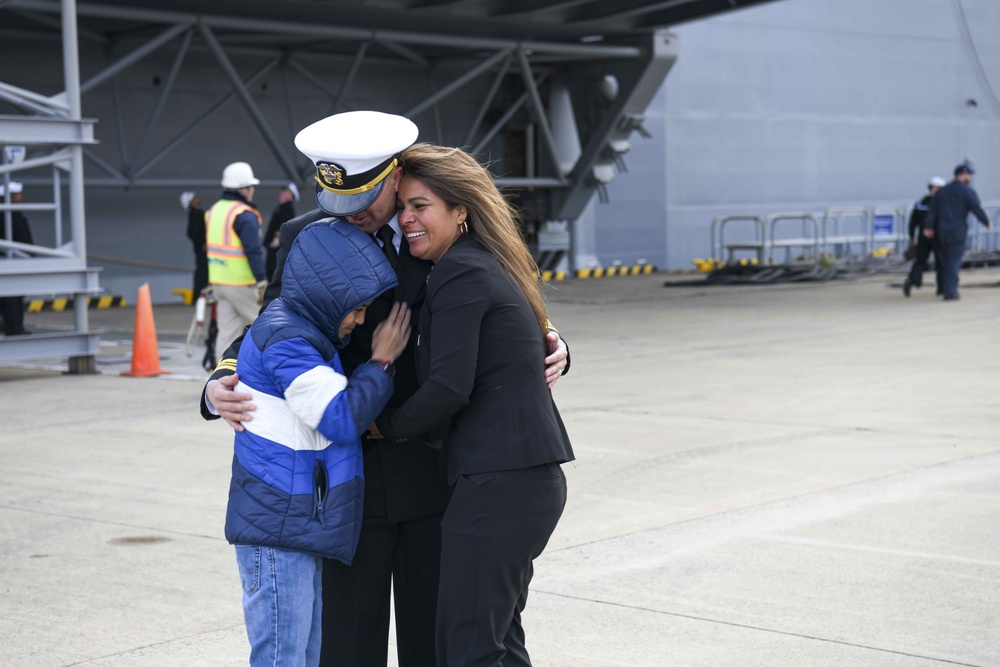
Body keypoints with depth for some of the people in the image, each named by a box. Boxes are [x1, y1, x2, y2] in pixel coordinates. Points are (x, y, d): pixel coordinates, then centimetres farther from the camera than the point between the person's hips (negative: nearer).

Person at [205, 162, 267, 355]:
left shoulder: (213, 210, 13)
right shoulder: (245, 216, -15)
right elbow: (253, 250, -21)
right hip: (241, 283, -8)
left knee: (227, 328, 9)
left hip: (218, 281, 8)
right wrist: (262, 281, -21)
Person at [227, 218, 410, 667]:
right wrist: (382, 361, -8)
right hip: (277, 528, -10)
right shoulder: (286, 341, -18)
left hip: (304, 524, 10)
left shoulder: (304, 332, 14)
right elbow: (343, 420, -18)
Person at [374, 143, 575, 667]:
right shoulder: (489, 266, 18)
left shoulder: (458, 275, -11)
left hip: (497, 485, -10)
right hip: (534, 480, 10)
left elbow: (449, 388, -19)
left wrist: (386, 426, -2)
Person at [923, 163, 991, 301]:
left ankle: (946, 289, 21)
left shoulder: (942, 191, 12)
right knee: (954, 262, -4)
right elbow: (977, 209, -9)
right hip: (958, 231, -5)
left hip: (942, 231, 5)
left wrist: (928, 227, -2)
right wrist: (987, 222, 6)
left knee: (945, 261, 15)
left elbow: (932, 210, 3)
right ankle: (950, 292, -8)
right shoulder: (967, 191, -5)